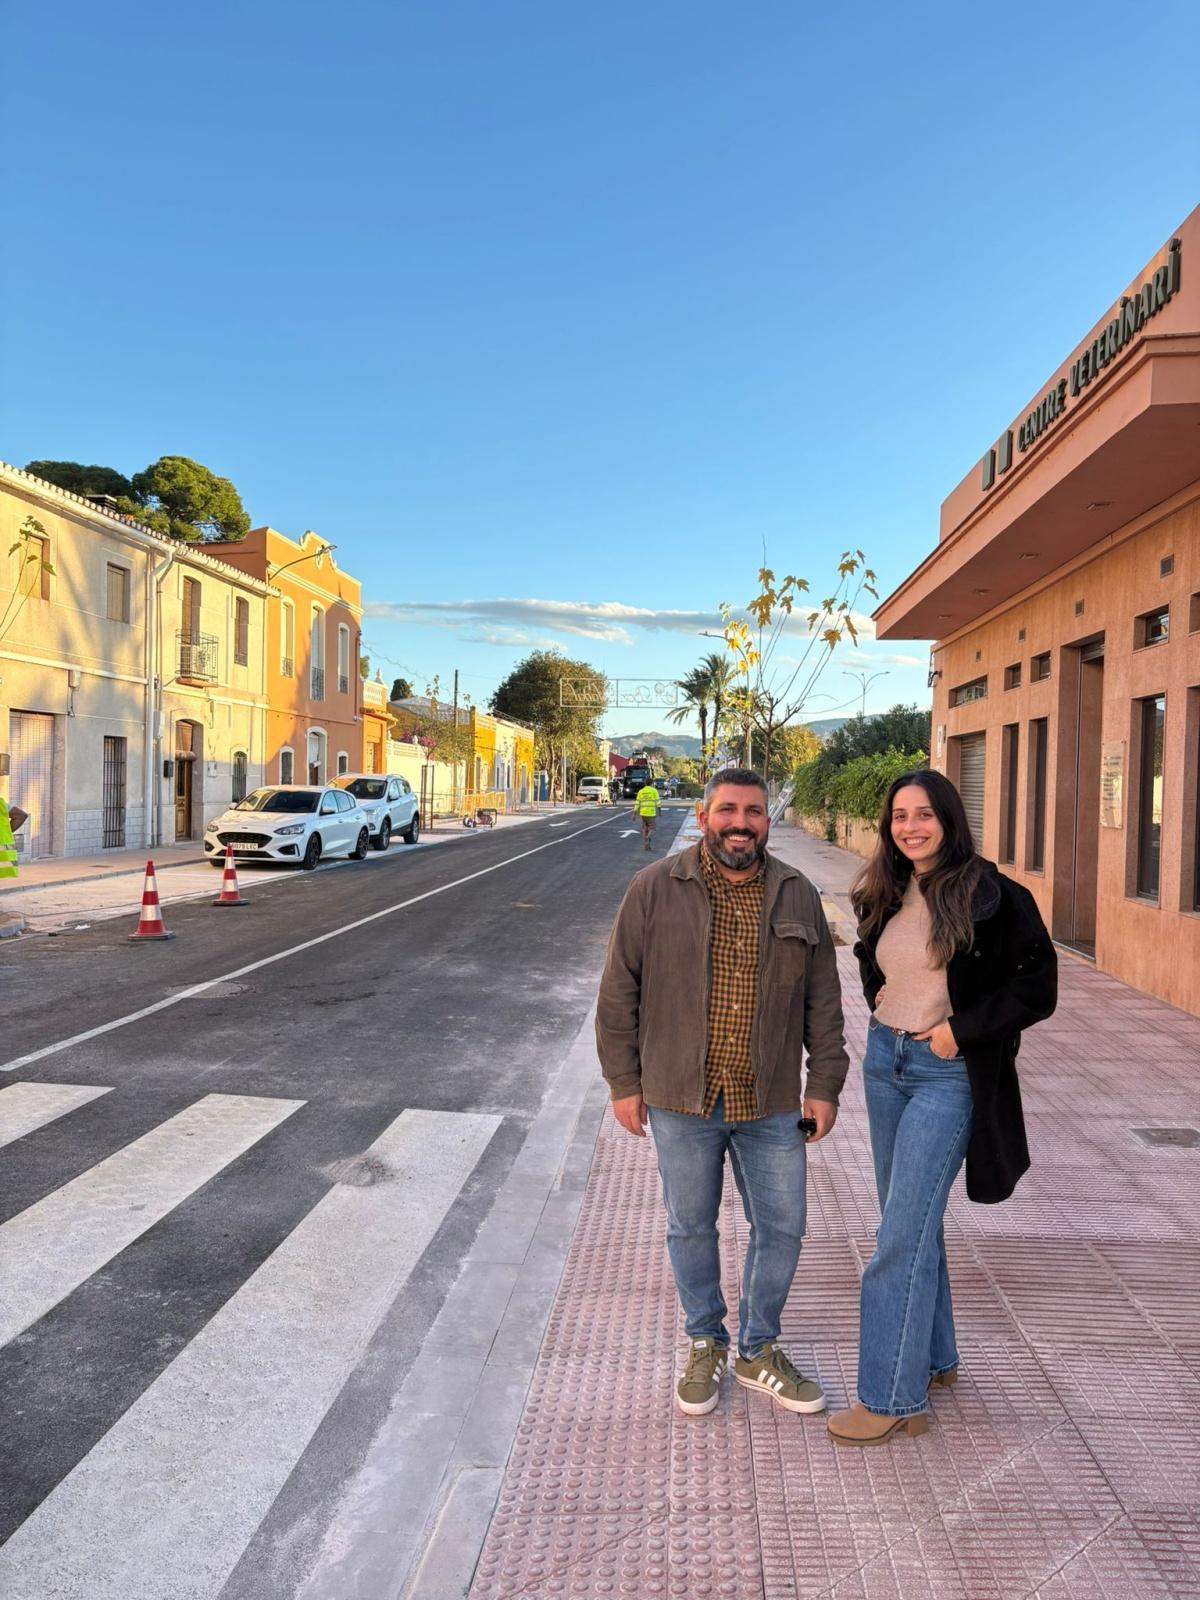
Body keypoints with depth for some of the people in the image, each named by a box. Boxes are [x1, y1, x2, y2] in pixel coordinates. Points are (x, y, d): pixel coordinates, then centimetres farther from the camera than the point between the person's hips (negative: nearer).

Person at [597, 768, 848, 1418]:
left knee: (781, 1228, 11)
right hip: (682, 1100, -2)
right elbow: (619, 993, -2)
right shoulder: (654, 890, -6)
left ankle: (757, 1351, 33)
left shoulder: (798, 896, 2)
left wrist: (825, 1084, 6)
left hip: (773, 1102, 2)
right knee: (691, 1228, 13)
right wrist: (624, 1081, -2)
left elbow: (823, 1000, 8)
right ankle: (704, 1346, 36)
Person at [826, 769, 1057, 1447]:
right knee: (913, 1220, 16)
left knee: (903, 1233, -6)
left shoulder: (990, 894, -13)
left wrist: (961, 1027, -17)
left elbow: (1038, 988, -12)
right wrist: (884, 1004, 8)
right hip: (885, 1059, 7)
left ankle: (893, 1397, 6)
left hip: (948, 1073, -7)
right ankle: (934, 1358, 33)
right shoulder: (886, 895, 6)